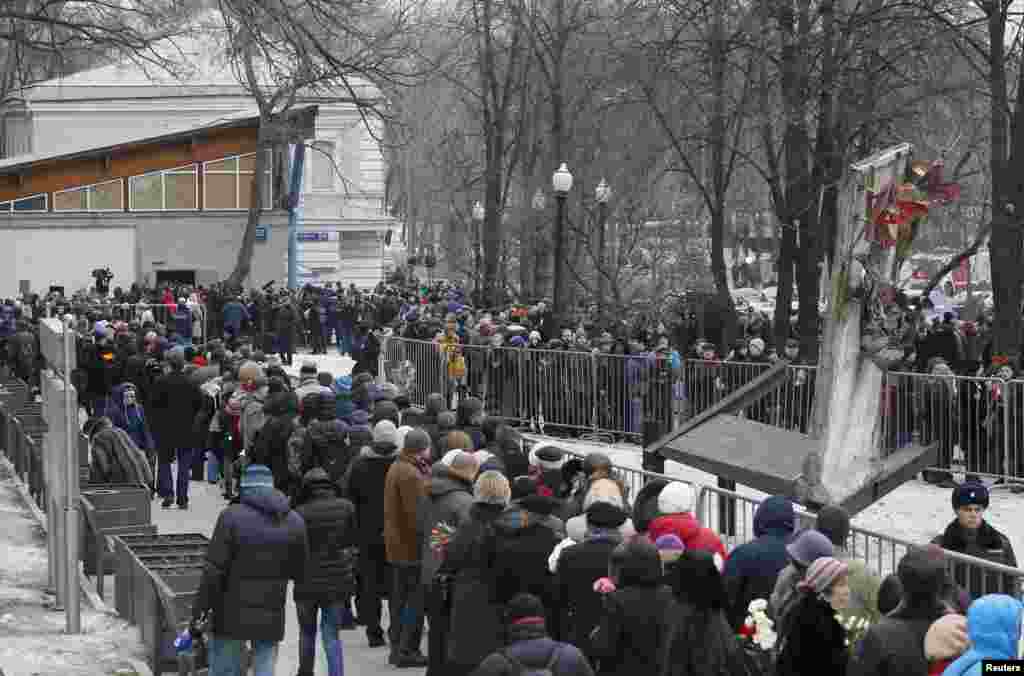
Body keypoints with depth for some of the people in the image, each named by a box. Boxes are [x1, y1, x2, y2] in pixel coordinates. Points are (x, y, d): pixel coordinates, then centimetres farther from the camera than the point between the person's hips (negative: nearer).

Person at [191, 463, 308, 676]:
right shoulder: (294, 522, 3)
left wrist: (199, 609, -6)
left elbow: (213, 570, -12)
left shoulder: (231, 516, -10)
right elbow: (299, 572, 9)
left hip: (232, 616, -3)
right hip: (271, 618, 3)